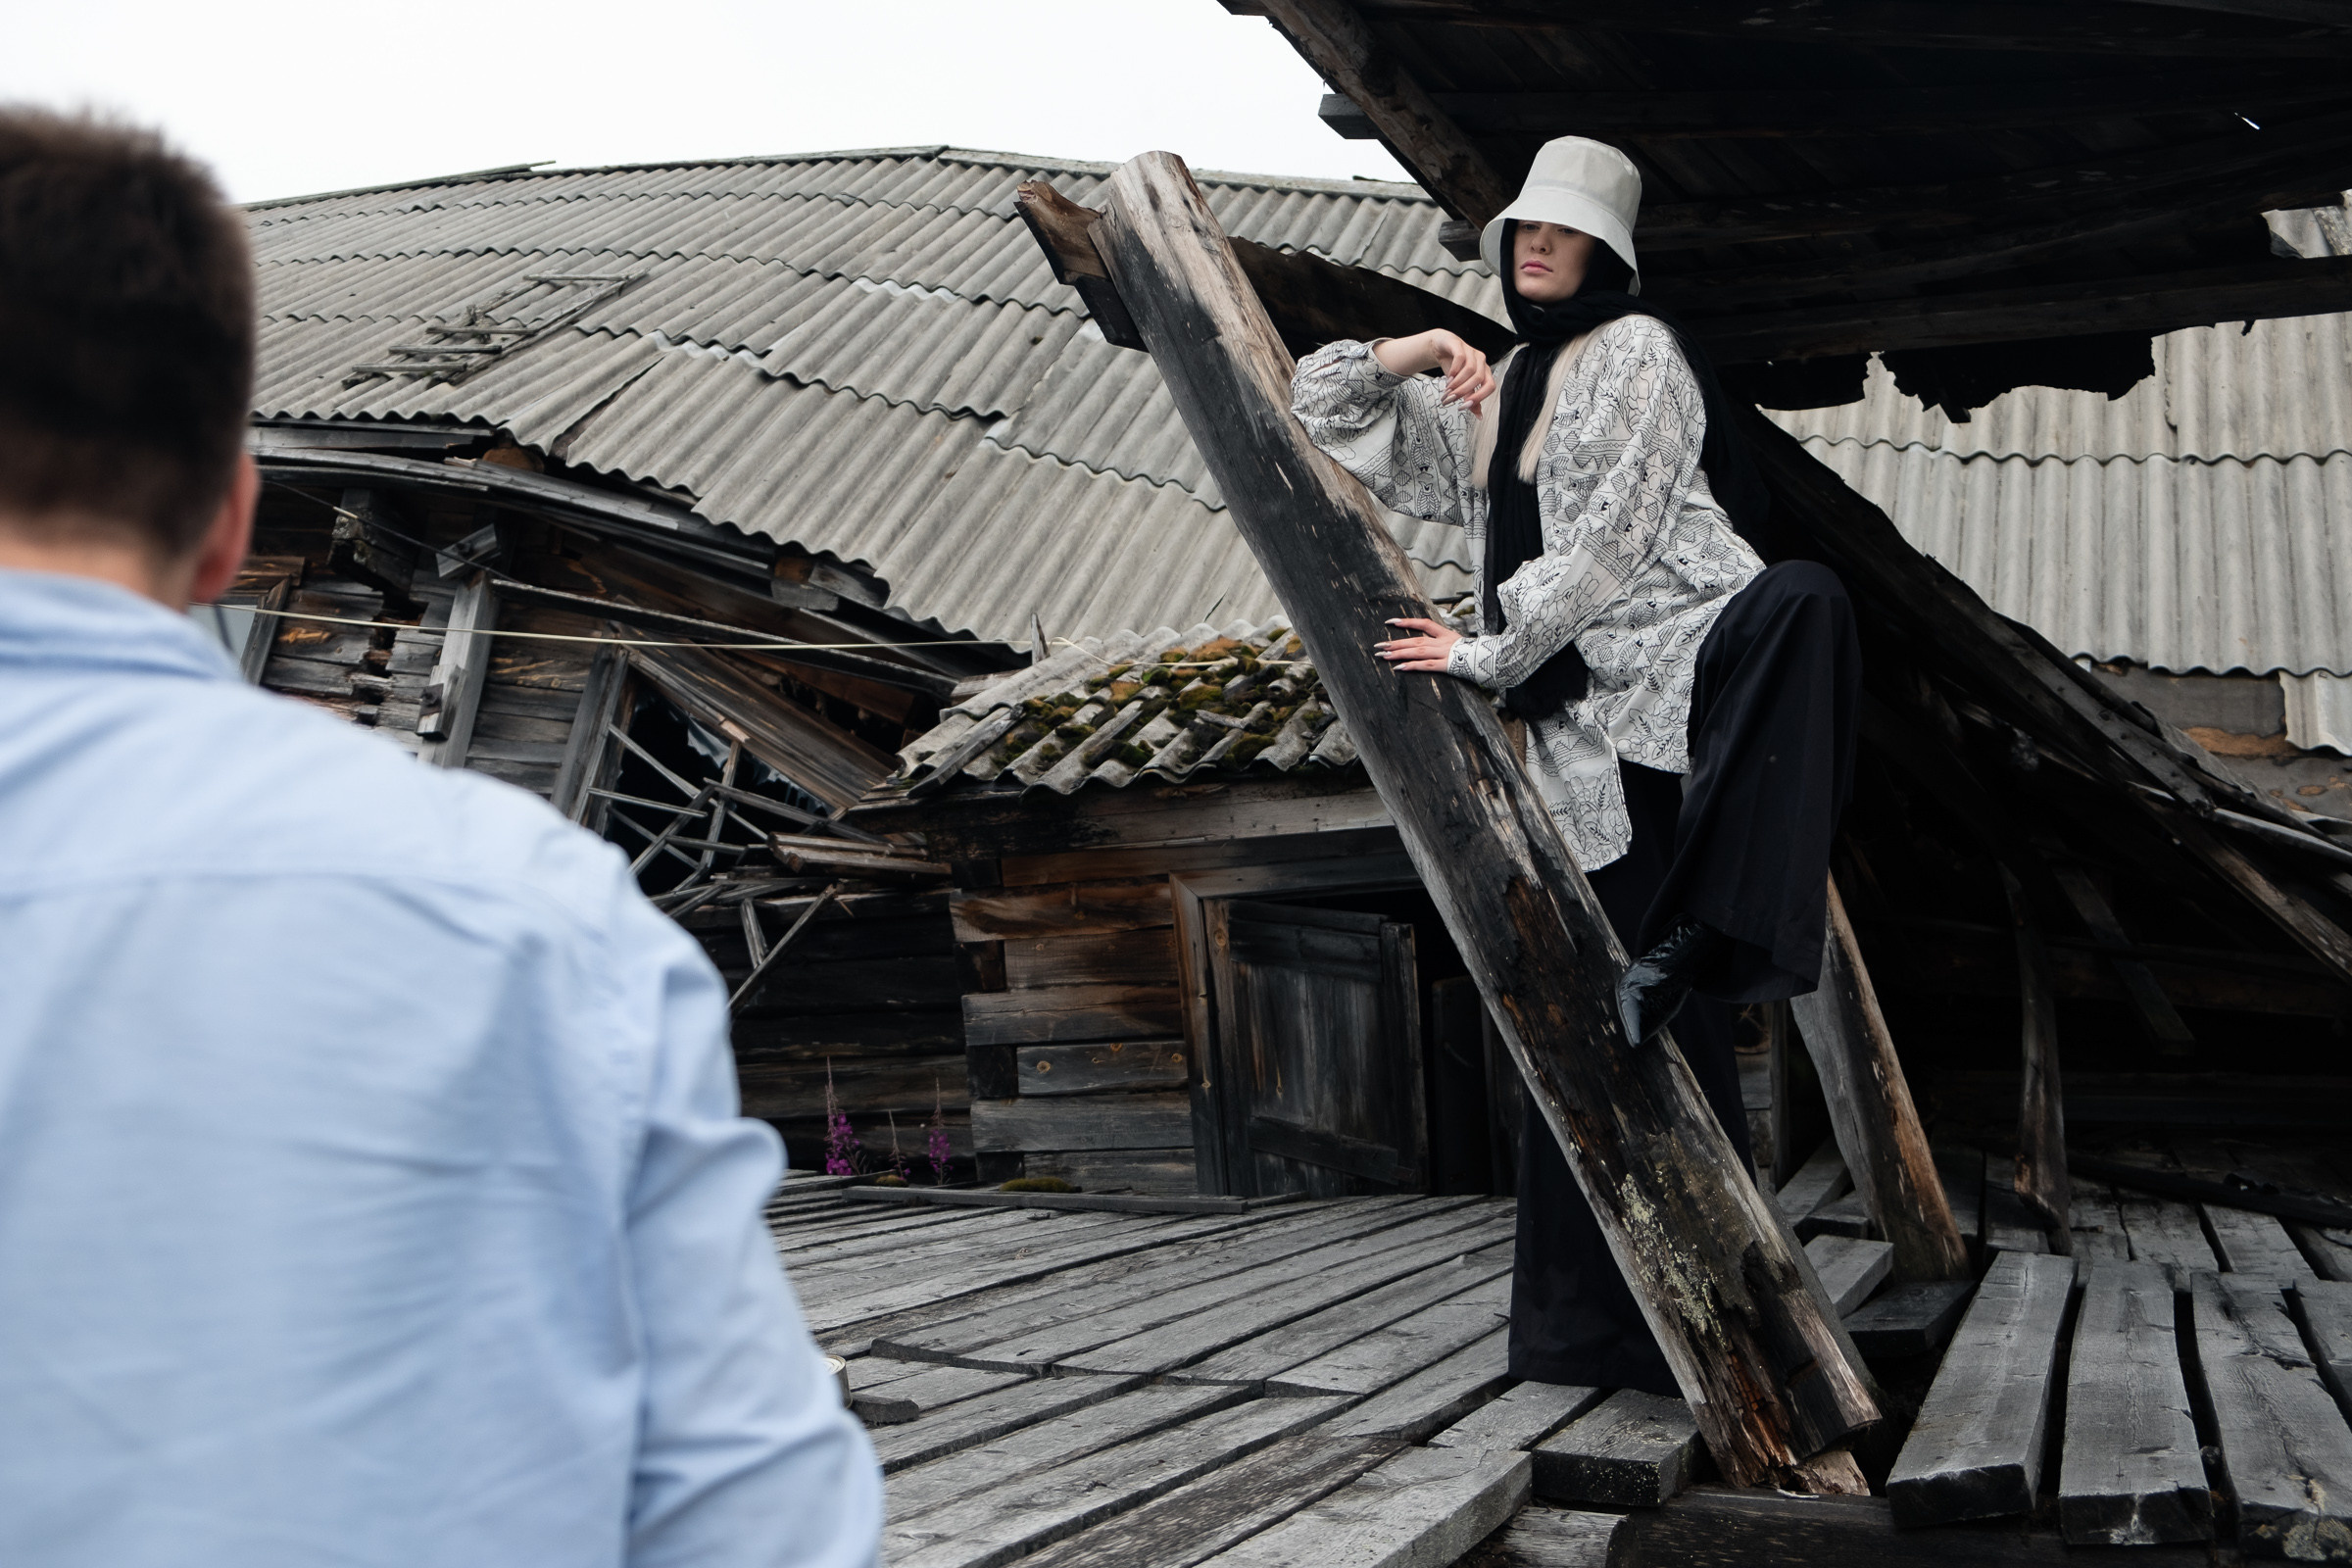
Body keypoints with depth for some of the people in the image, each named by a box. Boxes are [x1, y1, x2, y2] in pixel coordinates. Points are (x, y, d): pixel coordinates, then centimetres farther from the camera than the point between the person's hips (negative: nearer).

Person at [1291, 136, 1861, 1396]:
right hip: (1591, 739, 6)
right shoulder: (1492, 397, 25)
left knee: (1801, 602, -43)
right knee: (1610, 1028, 3)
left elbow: (1607, 539, -7)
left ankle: (1696, 938, -48)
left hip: (1686, 662, -6)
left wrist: (1486, 649, -8)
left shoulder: (1634, 351, 4)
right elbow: (1322, 413, 27)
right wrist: (1414, 352, 10)